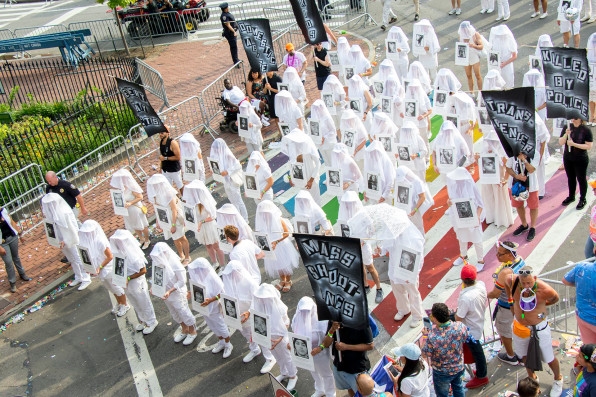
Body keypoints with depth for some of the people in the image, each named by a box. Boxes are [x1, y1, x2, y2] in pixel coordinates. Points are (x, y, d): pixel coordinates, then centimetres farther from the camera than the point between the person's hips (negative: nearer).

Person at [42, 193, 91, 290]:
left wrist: (65, 241, -20)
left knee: (78, 260, 8)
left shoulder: (64, 214, -30)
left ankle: (86, 279, 23)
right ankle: (79, 277, 39)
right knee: (72, 260, 22)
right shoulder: (55, 212, -5)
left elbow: (73, 229, -23)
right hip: (65, 241, 8)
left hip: (71, 241, -8)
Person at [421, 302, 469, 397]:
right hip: (459, 367, 4)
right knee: (458, 386, 34)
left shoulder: (432, 337, -38)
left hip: (442, 373, -4)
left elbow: (425, 354, -20)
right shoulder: (461, 326, -27)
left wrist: (426, 335, -7)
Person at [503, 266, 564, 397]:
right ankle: (531, 378, 52)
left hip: (539, 328, -3)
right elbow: (506, 283, 2)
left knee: (549, 358, 15)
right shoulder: (512, 281, -25)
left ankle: (558, 380, 46)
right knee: (524, 355, 25)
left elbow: (555, 298, -7)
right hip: (520, 326, 3)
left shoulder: (544, 290, -31)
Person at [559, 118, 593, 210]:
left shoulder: (586, 130, -13)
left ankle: (582, 199, 23)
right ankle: (571, 196, 36)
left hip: (581, 160, -4)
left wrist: (574, 144, -23)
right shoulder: (567, 127, -3)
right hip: (568, 158, 4)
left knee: (581, 179, 8)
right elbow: (561, 142, -3)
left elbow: (589, 146, -15)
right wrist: (566, 134, -22)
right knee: (570, 178, 19)